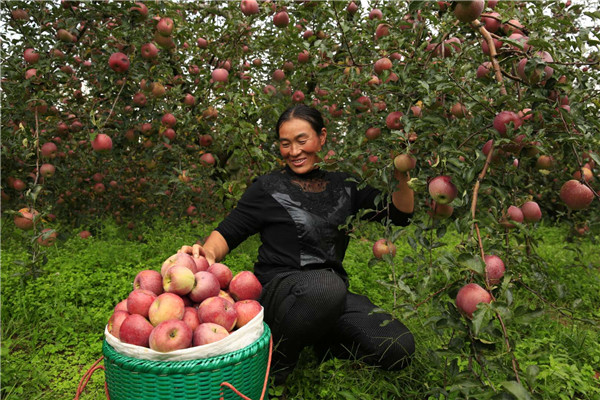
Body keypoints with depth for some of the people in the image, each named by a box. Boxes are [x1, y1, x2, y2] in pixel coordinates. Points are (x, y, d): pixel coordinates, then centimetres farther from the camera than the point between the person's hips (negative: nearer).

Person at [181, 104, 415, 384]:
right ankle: (274, 364, -11)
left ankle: (321, 339, 11)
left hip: (332, 296, 4)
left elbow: (400, 215, 12)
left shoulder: (344, 186, 13)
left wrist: (401, 177, -7)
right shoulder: (268, 188, 3)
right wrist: (208, 252, -23)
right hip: (277, 287, -4)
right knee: (326, 285, -40)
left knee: (400, 349, -16)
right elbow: (228, 232, 0)